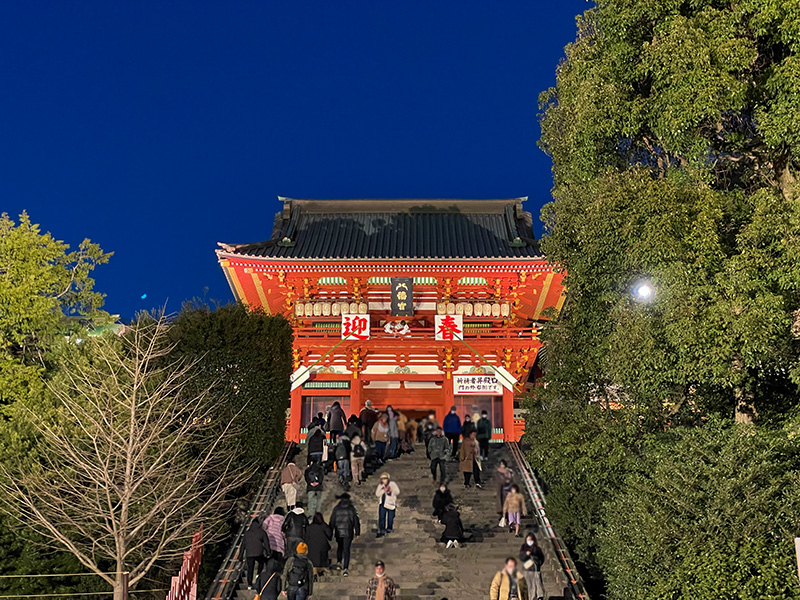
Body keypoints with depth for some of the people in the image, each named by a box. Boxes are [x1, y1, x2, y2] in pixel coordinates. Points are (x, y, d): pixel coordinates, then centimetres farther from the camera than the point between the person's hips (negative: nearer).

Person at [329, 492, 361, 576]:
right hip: (348, 532, -1)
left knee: (339, 547, 25)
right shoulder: (352, 509, -4)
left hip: (338, 532, 1)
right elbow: (356, 521, 0)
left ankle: (339, 563, 27)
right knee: (346, 549, 1)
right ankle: (345, 569, -7)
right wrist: (357, 532, 8)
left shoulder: (336, 508, -2)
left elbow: (332, 521, 2)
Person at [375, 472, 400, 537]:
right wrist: (384, 490, -19)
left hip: (391, 503, -2)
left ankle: (389, 529, 31)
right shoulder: (380, 485, 2)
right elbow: (377, 494, -4)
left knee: (390, 517, 9)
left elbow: (397, 492, -15)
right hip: (383, 504, 2)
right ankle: (381, 531, 0)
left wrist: (391, 490, -33)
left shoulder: (392, 484, -8)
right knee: (381, 517, -5)